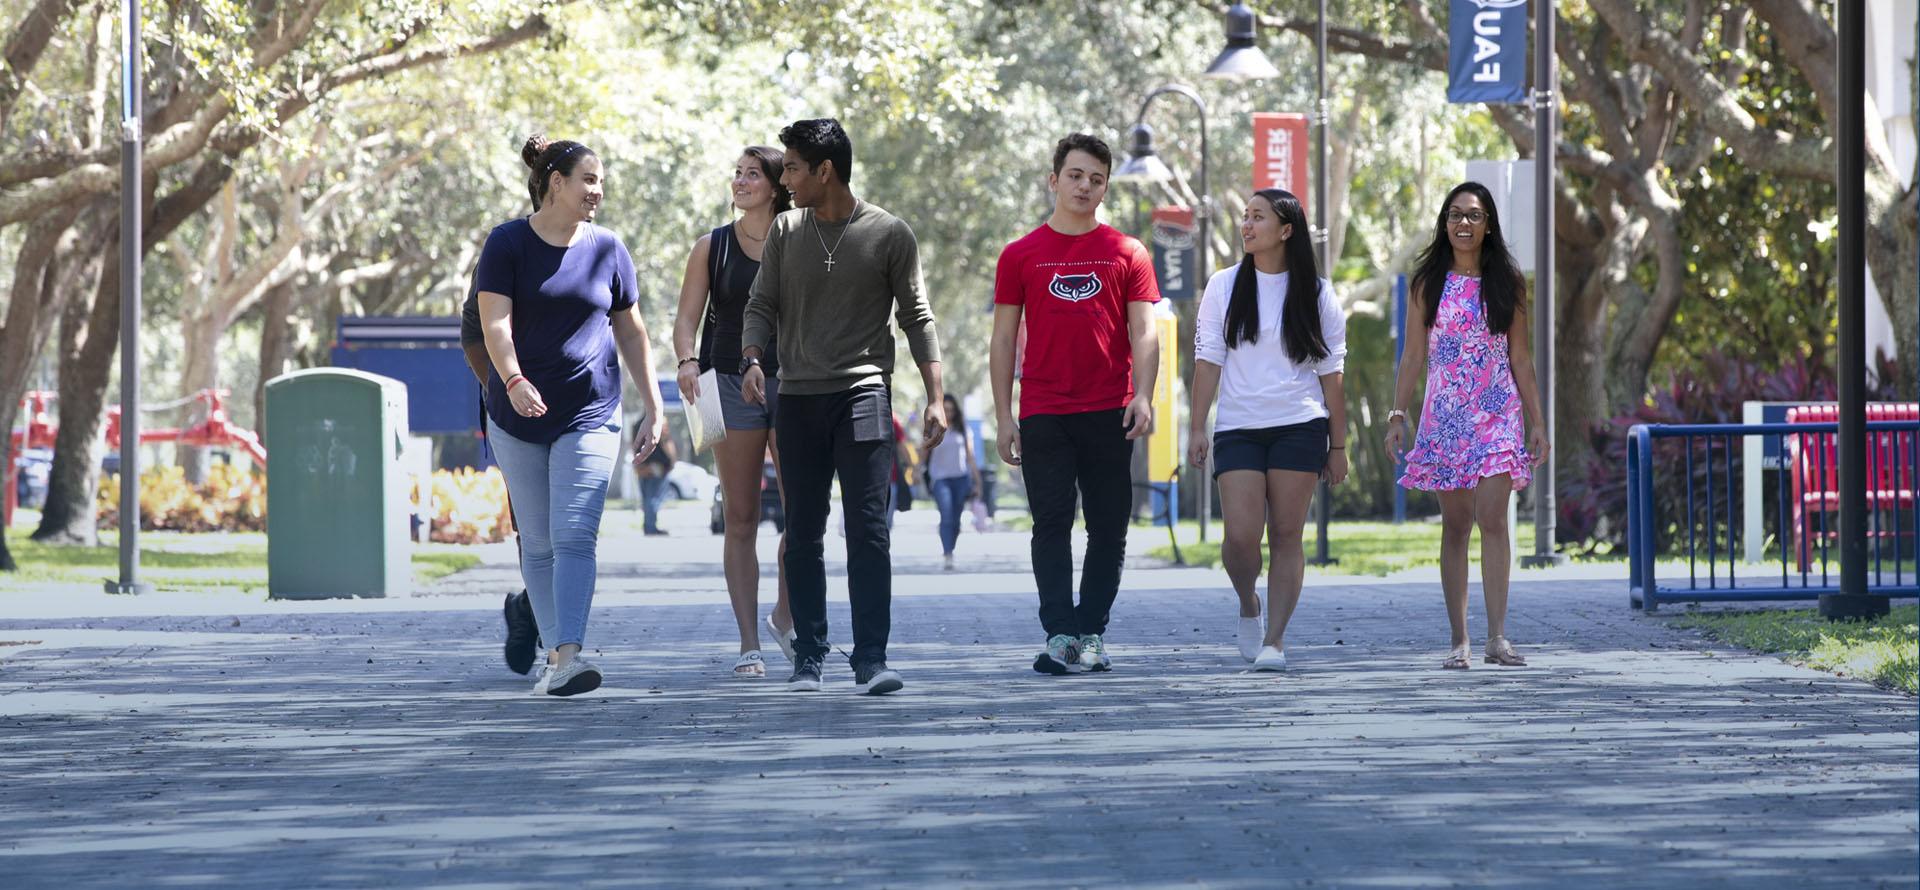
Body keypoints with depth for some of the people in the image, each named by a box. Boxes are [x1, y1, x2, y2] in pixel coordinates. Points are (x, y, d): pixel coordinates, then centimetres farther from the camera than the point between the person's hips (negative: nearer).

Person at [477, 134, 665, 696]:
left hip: (590, 416, 0)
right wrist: (513, 381, -32)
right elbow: (495, 323, -13)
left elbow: (631, 334, 15)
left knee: (575, 537, -14)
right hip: (519, 416, 0)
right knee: (538, 543, 5)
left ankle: (570, 656, -24)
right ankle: (554, 653, 13)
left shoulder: (607, 250, 7)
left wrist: (654, 409, 11)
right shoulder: (508, 244, -2)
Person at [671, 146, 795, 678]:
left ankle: (784, 616, 19)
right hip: (731, 386, 0)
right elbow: (687, 318, 3)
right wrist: (687, 361, -16)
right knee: (741, 521, -1)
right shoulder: (712, 247, 7)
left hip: (791, 386, 0)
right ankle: (749, 645, 1)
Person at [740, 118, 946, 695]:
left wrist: (934, 398, -4)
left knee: (867, 527, -11)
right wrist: (752, 359, -10)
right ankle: (808, 655, 13)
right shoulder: (785, 231, 9)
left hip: (862, 393, -3)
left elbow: (917, 318, 3)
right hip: (797, 398, 3)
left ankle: (870, 659, -14)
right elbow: (762, 306, 10)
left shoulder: (889, 235, 0)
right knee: (803, 532, 5)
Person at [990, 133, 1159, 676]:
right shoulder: (1021, 255, 7)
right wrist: (1003, 417, 3)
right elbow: (1004, 338, 8)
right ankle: (1060, 637, -9)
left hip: (1110, 414, 1)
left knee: (1108, 528, 3)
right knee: (1051, 525, -6)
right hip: (1043, 415, -1)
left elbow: (1144, 333, 4)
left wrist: (1143, 397, -11)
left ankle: (1092, 633, 12)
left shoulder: (1127, 254, 7)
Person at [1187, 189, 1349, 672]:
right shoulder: (1224, 286, 6)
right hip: (1238, 428, 1)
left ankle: (1274, 640, 0)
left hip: (1299, 427, -1)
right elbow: (1208, 360, 5)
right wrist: (1197, 428, -3)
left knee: (1286, 536, -4)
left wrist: (1338, 445, 4)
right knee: (1241, 536, -10)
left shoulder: (1316, 293, 4)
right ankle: (1248, 606, 19)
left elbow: (1332, 373, 6)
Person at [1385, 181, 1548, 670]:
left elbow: (1521, 359, 9)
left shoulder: (1506, 283, 7)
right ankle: (1459, 640, 5)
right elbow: (1413, 356, 7)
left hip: (1497, 414, -1)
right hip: (1444, 414, 1)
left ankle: (1497, 636, -16)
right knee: (1455, 525, 2)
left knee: (1492, 518, -13)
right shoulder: (1428, 284, 7)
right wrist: (1397, 414, -3)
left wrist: (1537, 423, 5)